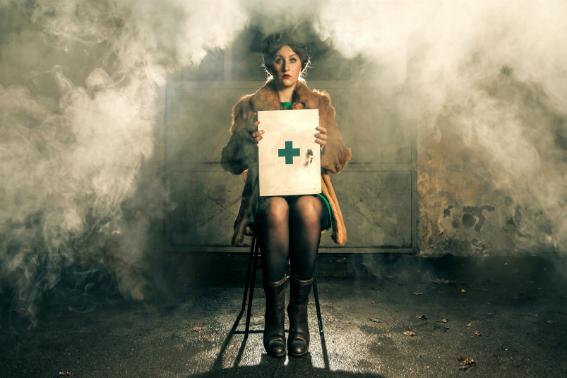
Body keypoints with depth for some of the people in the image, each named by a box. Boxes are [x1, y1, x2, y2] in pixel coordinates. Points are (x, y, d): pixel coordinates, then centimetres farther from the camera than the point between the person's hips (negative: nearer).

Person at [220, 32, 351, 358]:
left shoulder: (320, 103, 16)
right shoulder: (249, 106, 14)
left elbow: (341, 159, 10)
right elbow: (231, 162, 6)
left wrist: (325, 145, -14)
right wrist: (248, 144, -16)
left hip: (309, 189, 1)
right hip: (266, 193, 0)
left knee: (306, 209, -36)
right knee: (276, 210, -37)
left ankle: (300, 312, -18)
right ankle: (274, 313, -20)